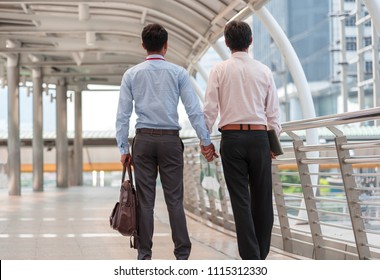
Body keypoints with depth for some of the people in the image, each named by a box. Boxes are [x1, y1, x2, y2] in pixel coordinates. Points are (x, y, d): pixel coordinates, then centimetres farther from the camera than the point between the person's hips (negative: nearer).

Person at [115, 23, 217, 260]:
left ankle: (144, 255, 6)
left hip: (144, 140, 1)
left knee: (145, 200, 4)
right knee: (174, 199, 1)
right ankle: (182, 254, 0)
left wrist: (124, 148, 7)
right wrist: (206, 141, 0)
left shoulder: (132, 74, 6)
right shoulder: (178, 72, 3)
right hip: (171, 139, -1)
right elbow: (194, 109, -3)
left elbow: (123, 115, 4)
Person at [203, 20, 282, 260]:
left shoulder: (219, 70, 1)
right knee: (262, 197, 10)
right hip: (259, 136, 1)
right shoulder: (264, 71, 6)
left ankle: (251, 256, -4)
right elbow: (273, 112, 6)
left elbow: (210, 109, -3)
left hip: (231, 137, -1)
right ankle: (261, 253, 18)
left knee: (241, 199, -1)